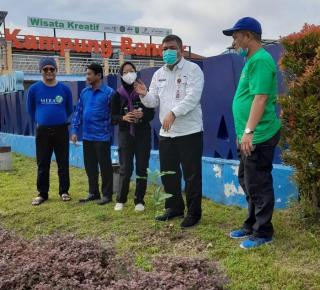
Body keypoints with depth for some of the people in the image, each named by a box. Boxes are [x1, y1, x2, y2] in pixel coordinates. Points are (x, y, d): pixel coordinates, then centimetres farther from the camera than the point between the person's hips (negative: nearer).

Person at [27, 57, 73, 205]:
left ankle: (64, 191, 18)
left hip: (61, 130, 0)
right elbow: (30, 109, 12)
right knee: (42, 164, 6)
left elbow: (69, 109, 13)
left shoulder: (65, 89, -1)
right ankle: (42, 193, 17)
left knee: (63, 162, 6)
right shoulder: (34, 89, -2)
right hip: (42, 131, 0)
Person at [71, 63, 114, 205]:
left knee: (104, 166, 3)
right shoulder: (84, 92, 9)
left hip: (102, 137, -6)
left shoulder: (109, 92, -10)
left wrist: (110, 132, -15)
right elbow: (78, 112, 12)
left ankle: (107, 194, 14)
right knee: (89, 166, 13)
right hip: (87, 137, 6)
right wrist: (75, 130, 7)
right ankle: (93, 192, 26)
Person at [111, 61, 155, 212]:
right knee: (125, 168, -1)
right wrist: (123, 118, -18)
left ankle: (139, 201, 14)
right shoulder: (118, 94, 3)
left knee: (142, 168, 3)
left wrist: (142, 114, -19)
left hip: (143, 134, 0)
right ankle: (120, 200, 15)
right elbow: (113, 117, 2)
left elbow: (152, 114, 2)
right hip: (125, 134, 0)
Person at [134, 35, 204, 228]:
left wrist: (173, 113, -29)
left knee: (191, 175, 0)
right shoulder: (159, 74, 14)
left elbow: (192, 98, -18)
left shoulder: (193, 69, -5)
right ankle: (175, 207, 30)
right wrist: (145, 95, -9)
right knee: (168, 173, 14)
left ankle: (194, 213, 13)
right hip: (166, 133, 7)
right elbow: (153, 102, 12)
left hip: (190, 131, -6)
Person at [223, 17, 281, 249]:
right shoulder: (252, 60, 17)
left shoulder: (261, 60, -15)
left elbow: (260, 98, -23)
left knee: (258, 185, 0)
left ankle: (263, 233, 14)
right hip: (250, 136, 11)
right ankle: (252, 226, 32)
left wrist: (248, 131, -25)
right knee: (247, 181, 18)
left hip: (259, 136, -10)